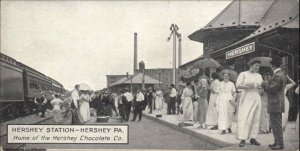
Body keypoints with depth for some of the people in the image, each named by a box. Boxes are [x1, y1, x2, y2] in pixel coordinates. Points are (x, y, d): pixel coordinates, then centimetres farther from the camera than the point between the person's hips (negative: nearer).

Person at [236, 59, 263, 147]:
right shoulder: (243, 74, 0)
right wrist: (248, 86, -22)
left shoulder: (259, 76, 14)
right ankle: (242, 139, -11)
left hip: (256, 98, 5)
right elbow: (238, 86, -9)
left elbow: (262, 87, 18)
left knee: (255, 118, 3)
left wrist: (260, 88, -6)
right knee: (244, 118, -10)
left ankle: (253, 138, 8)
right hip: (246, 98, -5)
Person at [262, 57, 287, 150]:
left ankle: (280, 144, 0)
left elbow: (272, 89, -21)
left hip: (275, 104, -11)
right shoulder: (281, 75, 15)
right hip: (278, 104, 11)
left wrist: (265, 84, -5)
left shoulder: (277, 76, -19)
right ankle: (277, 142, 24)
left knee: (276, 125, -5)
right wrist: (267, 84, 15)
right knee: (276, 124, 16)